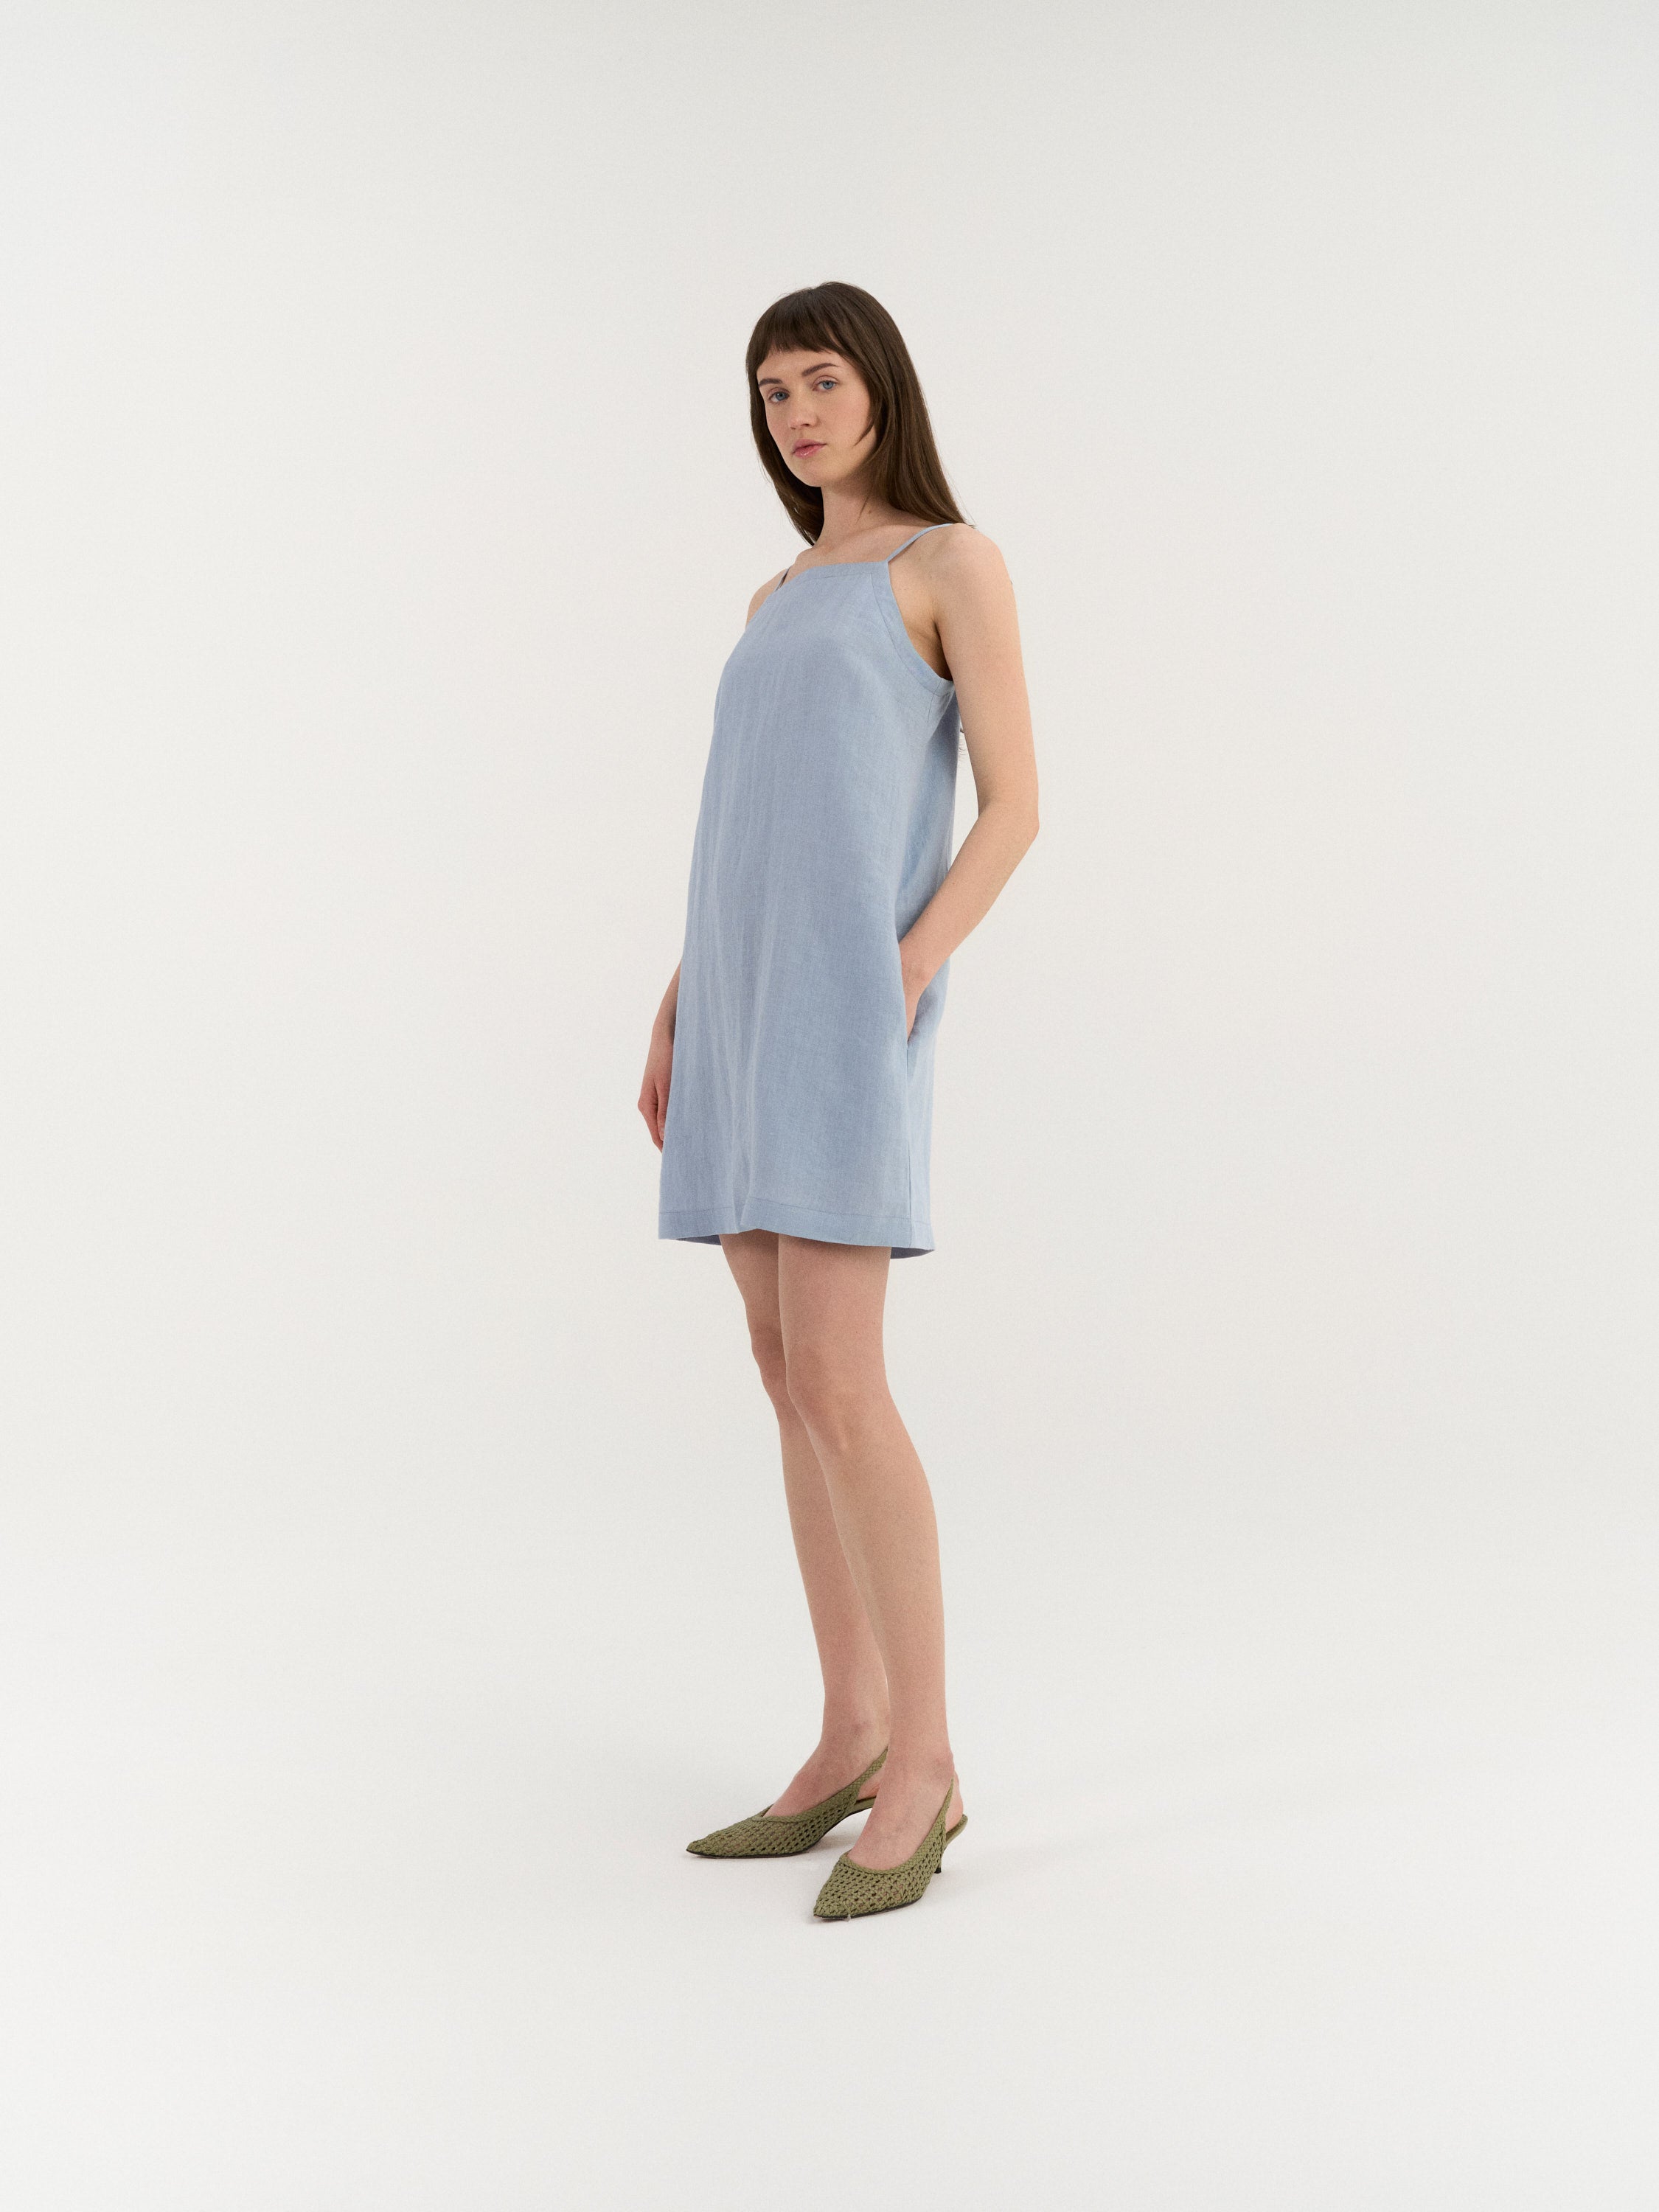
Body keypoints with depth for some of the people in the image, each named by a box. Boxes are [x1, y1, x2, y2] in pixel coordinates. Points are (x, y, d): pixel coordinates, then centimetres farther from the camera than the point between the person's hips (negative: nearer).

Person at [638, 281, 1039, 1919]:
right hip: (746, 1006, 8)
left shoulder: (957, 564, 1)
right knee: (797, 1387, 6)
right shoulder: (780, 604, 23)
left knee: (834, 1390, -14)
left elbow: (1014, 808, -6)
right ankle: (853, 1743, 13)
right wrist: (675, 1020, 15)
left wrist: (899, 985, -17)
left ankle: (924, 1764, -4)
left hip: (847, 999, -8)